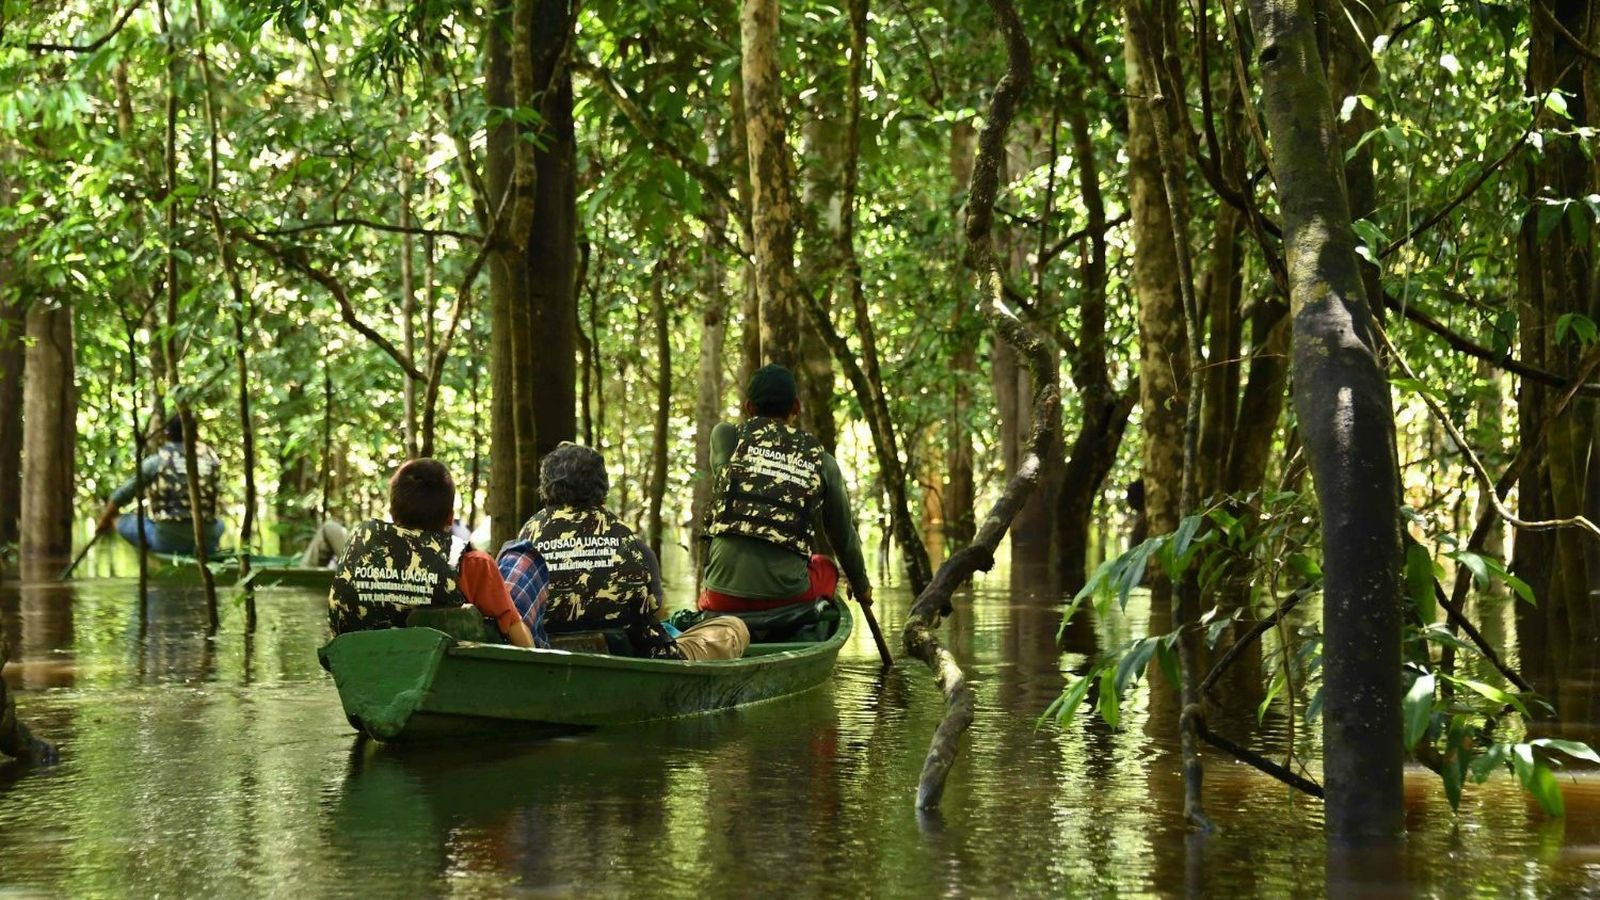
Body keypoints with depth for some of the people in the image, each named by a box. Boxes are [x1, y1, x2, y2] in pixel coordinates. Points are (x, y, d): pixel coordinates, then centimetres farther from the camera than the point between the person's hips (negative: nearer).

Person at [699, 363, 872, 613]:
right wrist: (861, 586, 36)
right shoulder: (823, 462, 8)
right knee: (826, 567, 32)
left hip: (722, 601, 0)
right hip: (785, 596, 0)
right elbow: (844, 536, 20)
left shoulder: (726, 438, 3)